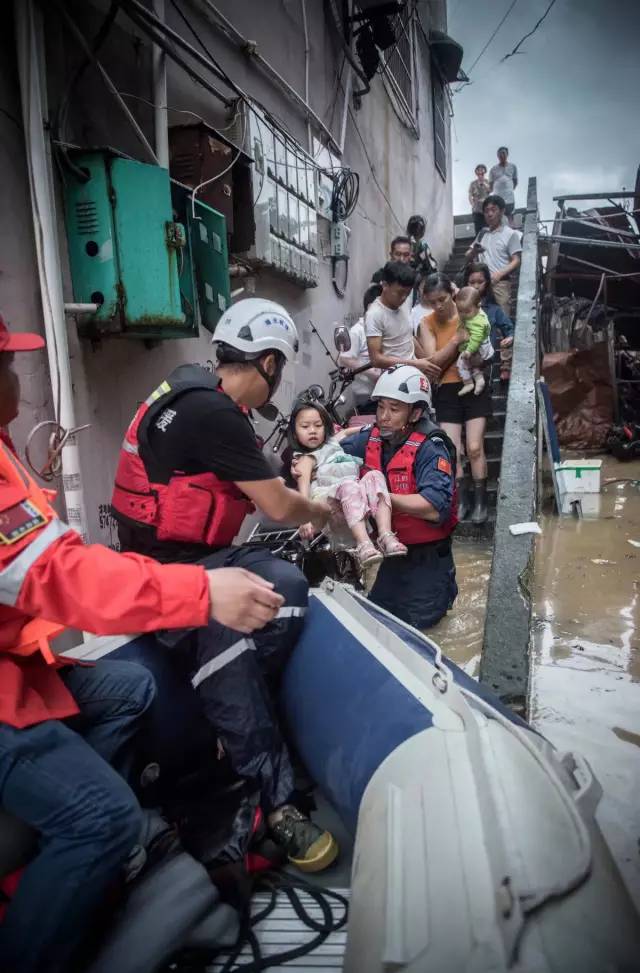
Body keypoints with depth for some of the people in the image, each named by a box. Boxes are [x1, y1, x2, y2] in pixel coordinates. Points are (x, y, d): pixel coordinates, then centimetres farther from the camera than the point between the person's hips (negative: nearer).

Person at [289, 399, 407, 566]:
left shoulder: (331, 443, 30)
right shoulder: (305, 459, 9)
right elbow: (304, 490, -7)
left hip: (354, 494, 6)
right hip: (331, 503, -6)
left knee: (375, 475, -21)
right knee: (349, 486, -36)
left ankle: (386, 536, -39)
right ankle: (363, 545, -52)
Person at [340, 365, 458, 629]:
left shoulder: (430, 448, -24)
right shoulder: (371, 438, -7)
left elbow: (435, 508, -36)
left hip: (427, 555, -6)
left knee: (415, 621, 0)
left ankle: (444, 586, 27)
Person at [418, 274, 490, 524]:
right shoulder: (427, 323, -1)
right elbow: (433, 360, -10)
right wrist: (456, 340, -23)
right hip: (447, 390, 2)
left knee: (475, 447, -6)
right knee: (452, 450, -1)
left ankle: (480, 501, 4)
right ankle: (462, 500, 11)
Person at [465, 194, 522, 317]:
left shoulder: (510, 234, 3)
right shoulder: (482, 233, 17)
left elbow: (516, 261, -2)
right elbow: (467, 257, 19)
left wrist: (499, 274, -18)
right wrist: (473, 252, -5)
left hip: (500, 283, -4)